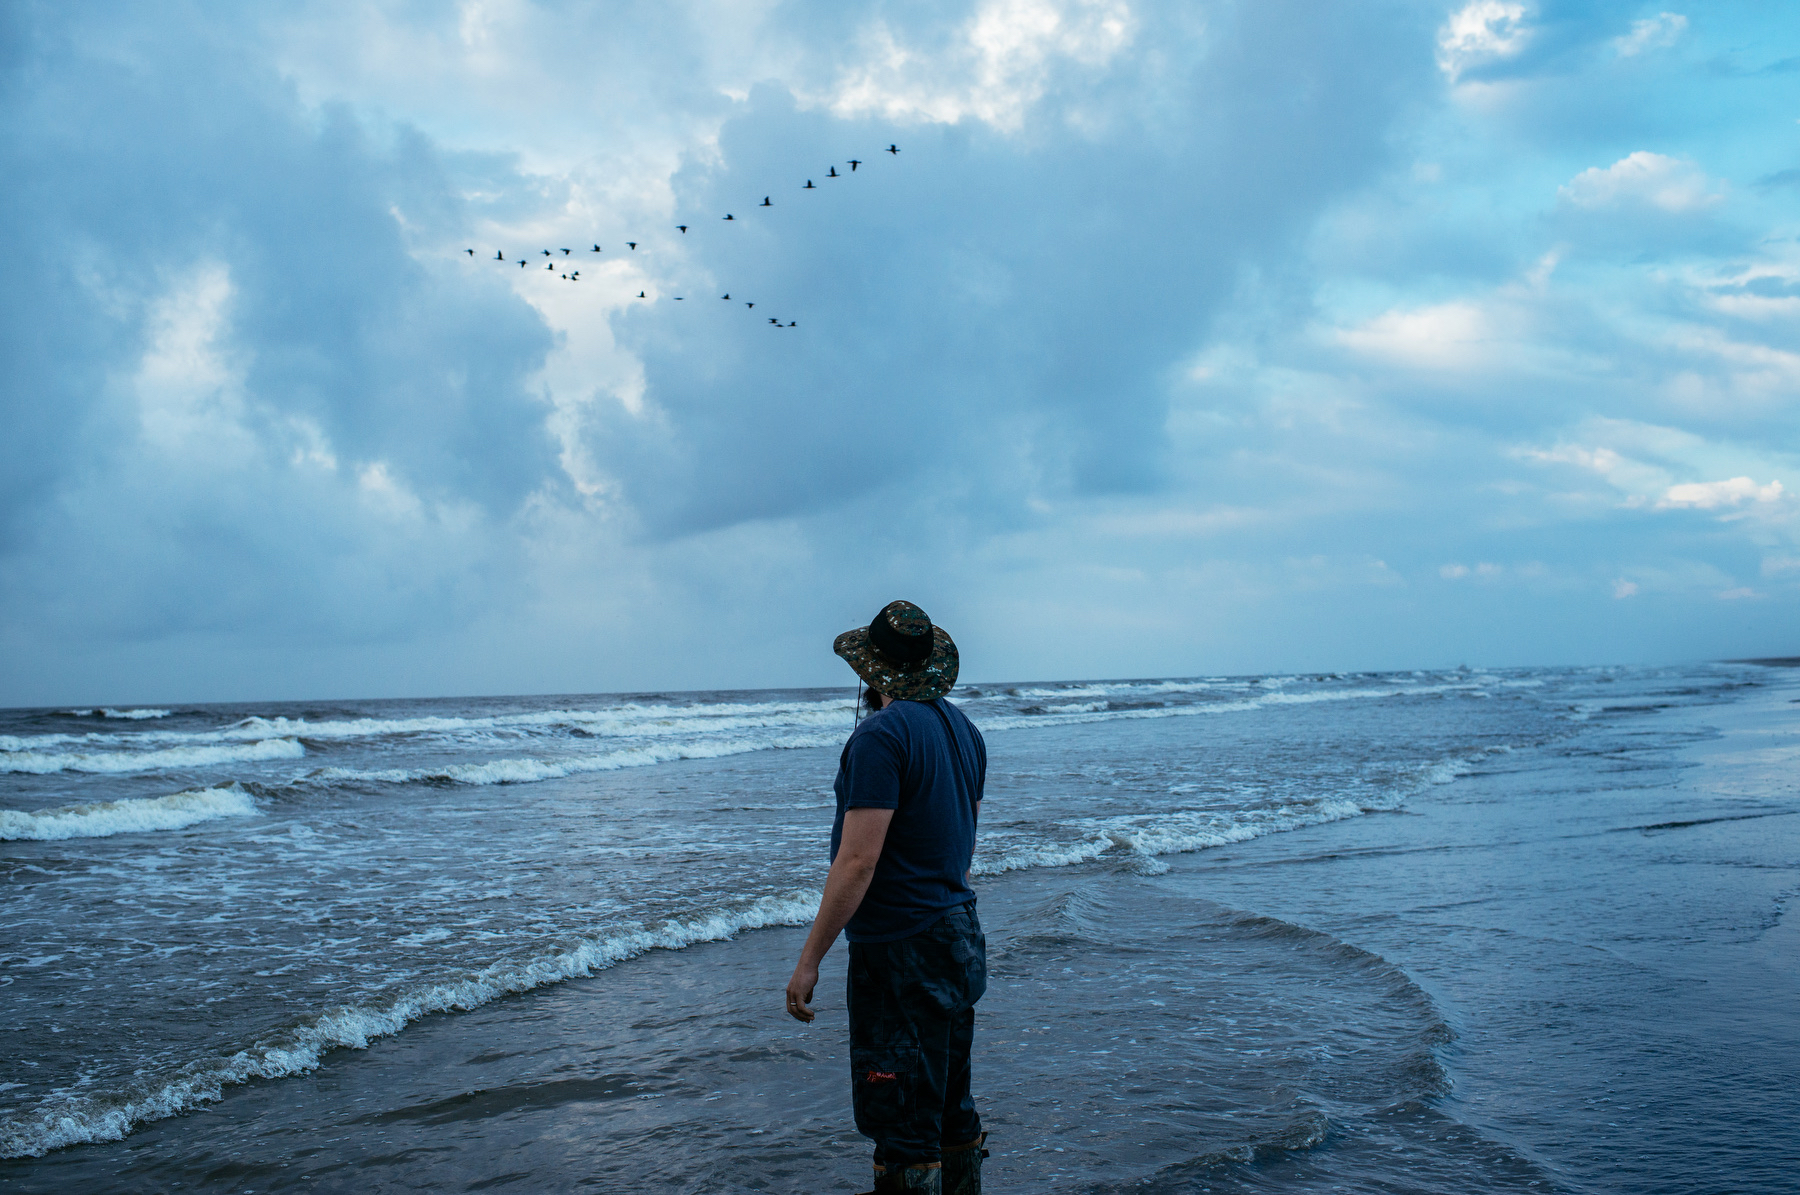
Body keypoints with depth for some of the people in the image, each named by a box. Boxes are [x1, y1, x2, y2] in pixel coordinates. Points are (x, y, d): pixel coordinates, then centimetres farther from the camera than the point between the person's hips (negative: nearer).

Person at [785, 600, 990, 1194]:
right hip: (959, 939, 9)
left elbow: (857, 862, -23)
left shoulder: (881, 735, -19)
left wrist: (809, 960, -17)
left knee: (903, 1127, -1)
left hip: (899, 950, -9)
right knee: (952, 1110, 19)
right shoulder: (962, 728, 8)